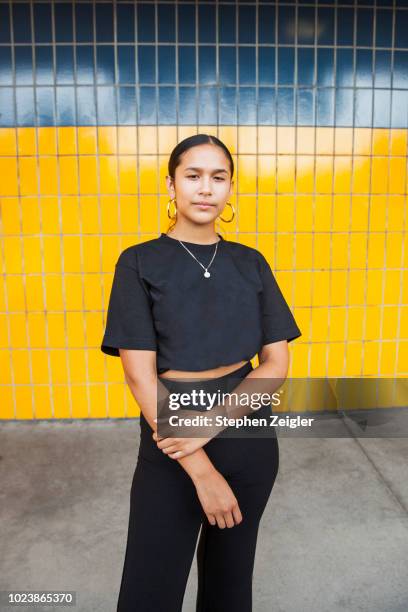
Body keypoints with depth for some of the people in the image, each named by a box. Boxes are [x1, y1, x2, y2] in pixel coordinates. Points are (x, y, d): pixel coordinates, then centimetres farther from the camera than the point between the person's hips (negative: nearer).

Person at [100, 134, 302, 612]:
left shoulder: (251, 263, 2)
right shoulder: (140, 263, -7)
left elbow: (277, 363, -3)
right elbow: (140, 375, -13)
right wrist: (202, 471, -17)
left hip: (248, 435, 3)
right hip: (171, 438, -2)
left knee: (231, 571, 21)